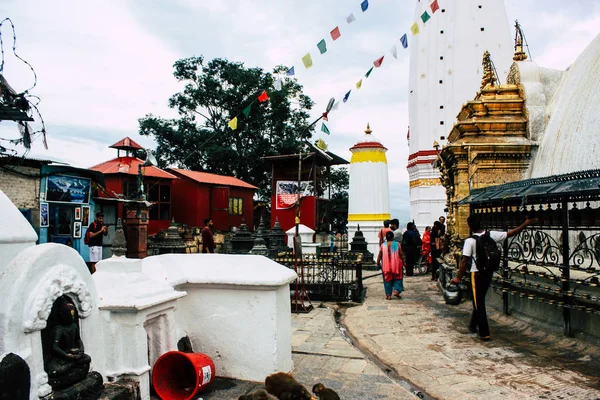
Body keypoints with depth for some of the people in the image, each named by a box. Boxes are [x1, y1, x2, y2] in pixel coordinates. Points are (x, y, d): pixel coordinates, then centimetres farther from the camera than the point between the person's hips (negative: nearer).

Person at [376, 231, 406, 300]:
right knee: (397, 278, 15)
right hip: (396, 265, -1)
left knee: (387, 279, 9)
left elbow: (379, 256, 2)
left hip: (386, 265, 1)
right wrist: (403, 262, 11)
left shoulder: (383, 245, -2)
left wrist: (378, 263, 14)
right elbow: (401, 255, -1)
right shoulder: (397, 244, -3)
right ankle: (396, 290, -1)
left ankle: (388, 295, 8)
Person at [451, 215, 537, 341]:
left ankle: (484, 333, 4)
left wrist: (458, 277, -13)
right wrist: (526, 223, 13)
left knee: (479, 302, 4)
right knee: (480, 300, 21)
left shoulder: (470, 241, -17)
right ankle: (473, 325, 35)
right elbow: (511, 233, 1)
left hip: (477, 273, -5)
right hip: (489, 272, 5)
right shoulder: (492, 235, -5)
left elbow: (465, 261, -19)